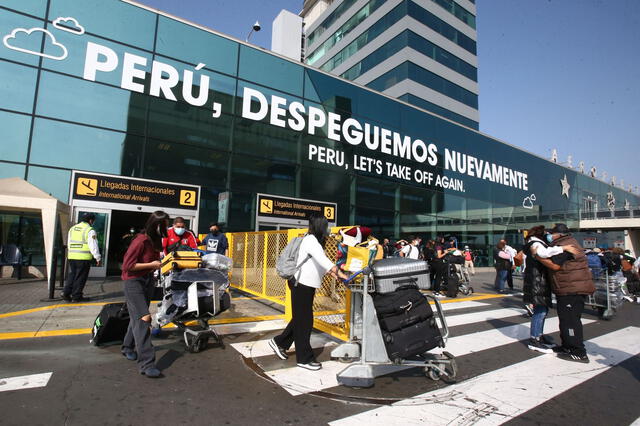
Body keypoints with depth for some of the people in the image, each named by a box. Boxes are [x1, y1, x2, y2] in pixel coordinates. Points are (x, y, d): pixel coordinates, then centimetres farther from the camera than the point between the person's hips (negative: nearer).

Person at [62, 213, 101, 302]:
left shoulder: (72, 228, 13)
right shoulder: (90, 230, -9)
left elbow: (69, 244, 18)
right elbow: (93, 246, -11)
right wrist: (98, 258, -5)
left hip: (72, 256, 6)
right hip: (84, 258, -6)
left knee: (71, 275, 17)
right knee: (80, 277, 2)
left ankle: (66, 293, 12)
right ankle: (76, 296, 8)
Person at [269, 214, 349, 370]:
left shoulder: (315, 241, 14)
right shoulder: (310, 240, -17)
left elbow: (320, 263, 17)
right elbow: (322, 260, -29)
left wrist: (332, 273, 6)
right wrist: (340, 274, -31)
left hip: (308, 286, 10)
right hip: (302, 285, -10)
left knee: (301, 318, 18)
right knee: (304, 321, 0)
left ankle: (279, 342, 31)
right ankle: (304, 359, 11)